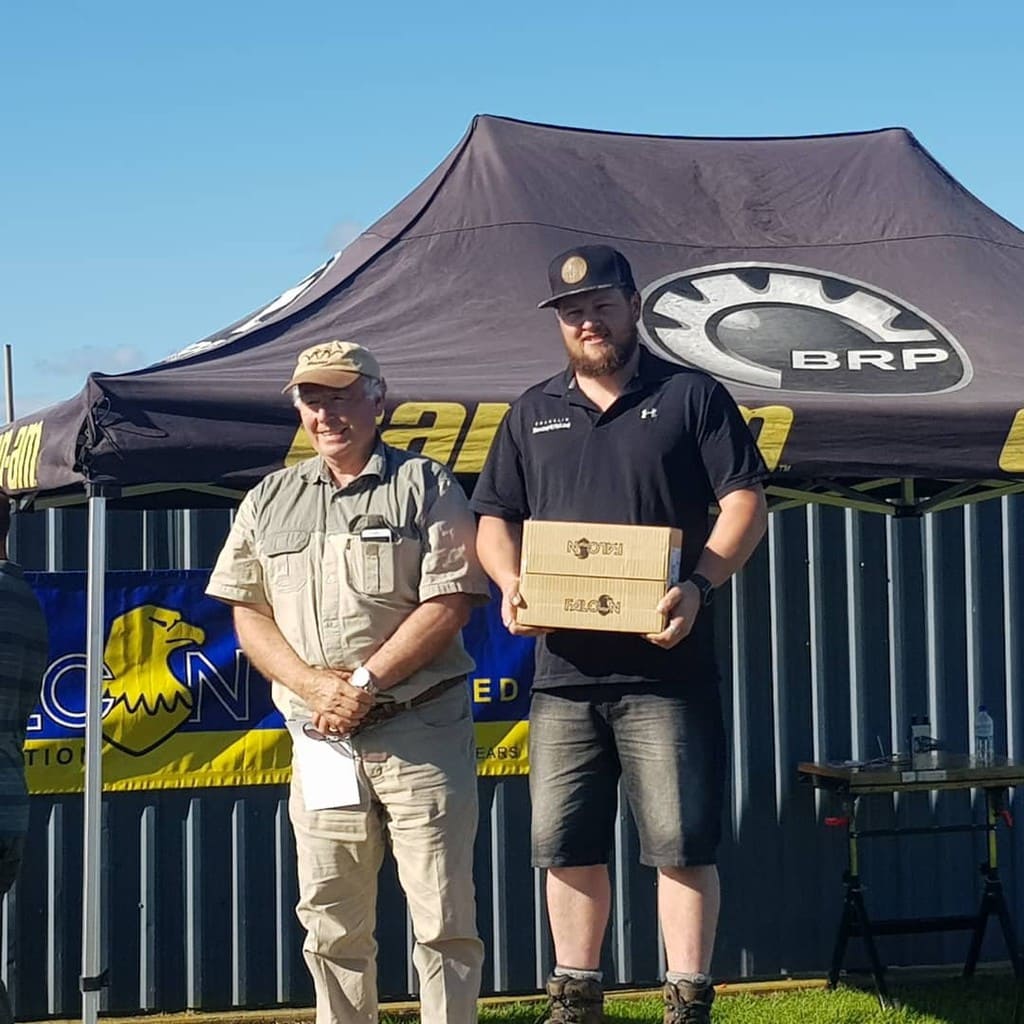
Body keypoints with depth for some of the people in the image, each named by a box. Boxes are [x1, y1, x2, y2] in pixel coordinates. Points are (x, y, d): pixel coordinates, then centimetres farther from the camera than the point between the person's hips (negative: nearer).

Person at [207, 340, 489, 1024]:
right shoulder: (269, 502, 15)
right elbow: (248, 613, 11)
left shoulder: (425, 486, 2)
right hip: (320, 738, 4)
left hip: (420, 732, -4)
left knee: (444, 916, -3)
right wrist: (313, 685, -6)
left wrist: (365, 683, -13)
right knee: (331, 924, 7)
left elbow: (450, 603, -7)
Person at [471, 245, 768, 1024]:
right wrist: (510, 584, -3)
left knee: (681, 841, -3)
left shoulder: (692, 397, 4)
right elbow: (495, 518, 18)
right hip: (563, 671, 4)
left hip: (665, 668, -4)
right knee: (565, 842, 8)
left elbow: (745, 502, -2)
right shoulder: (533, 413, 16)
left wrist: (700, 585, -18)